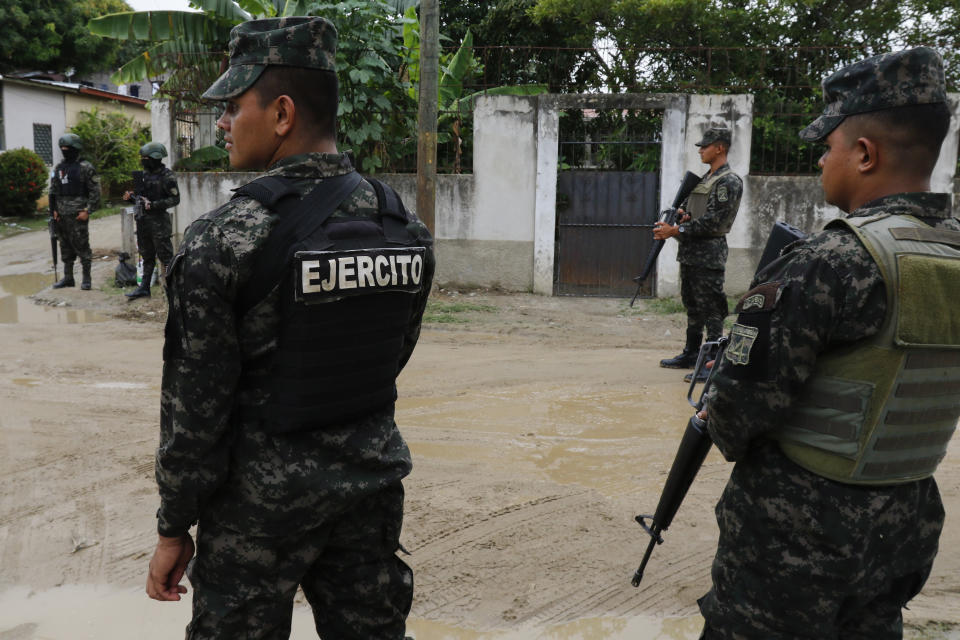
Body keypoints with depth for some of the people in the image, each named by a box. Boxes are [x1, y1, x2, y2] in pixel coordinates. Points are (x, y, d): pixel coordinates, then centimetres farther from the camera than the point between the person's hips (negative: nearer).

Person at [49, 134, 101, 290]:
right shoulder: (58, 168, 13)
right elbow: (53, 192, 18)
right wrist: (53, 210, 9)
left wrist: (88, 211, -13)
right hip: (62, 216, 6)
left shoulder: (85, 168, -5)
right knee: (66, 247, 11)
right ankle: (68, 278, 19)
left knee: (82, 246, -5)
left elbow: (95, 191, -8)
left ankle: (86, 278, 3)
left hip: (78, 215, -6)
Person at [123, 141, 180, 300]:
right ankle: (144, 288, 18)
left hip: (158, 222, -7)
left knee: (165, 256, -4)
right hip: (143, 221, 7)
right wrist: (131, 196, 0)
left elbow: (175, 199, -13)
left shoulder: (167, 176, -10)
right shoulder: (145, 174, 12)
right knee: (147, 256, 13)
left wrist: (153, 205, -20)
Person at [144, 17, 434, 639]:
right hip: (374, 478, 5)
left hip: (264, 494, -4)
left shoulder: (225, 238, -18)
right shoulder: (407, 225, -2)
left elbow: (195, 403, -14)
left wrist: (175, 527, -2)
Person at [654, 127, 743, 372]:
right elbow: (687, 205, 23)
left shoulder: (728, 182, -11)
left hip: (708, 256, -10)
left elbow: (712, 221, -19)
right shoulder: (703, 179, 18)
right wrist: (680, 212, -2)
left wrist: (675, 230, -20)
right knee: (692, 307, 16)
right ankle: (691, 354, 26)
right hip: (689, 253, 10)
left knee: (710, 310, -7)